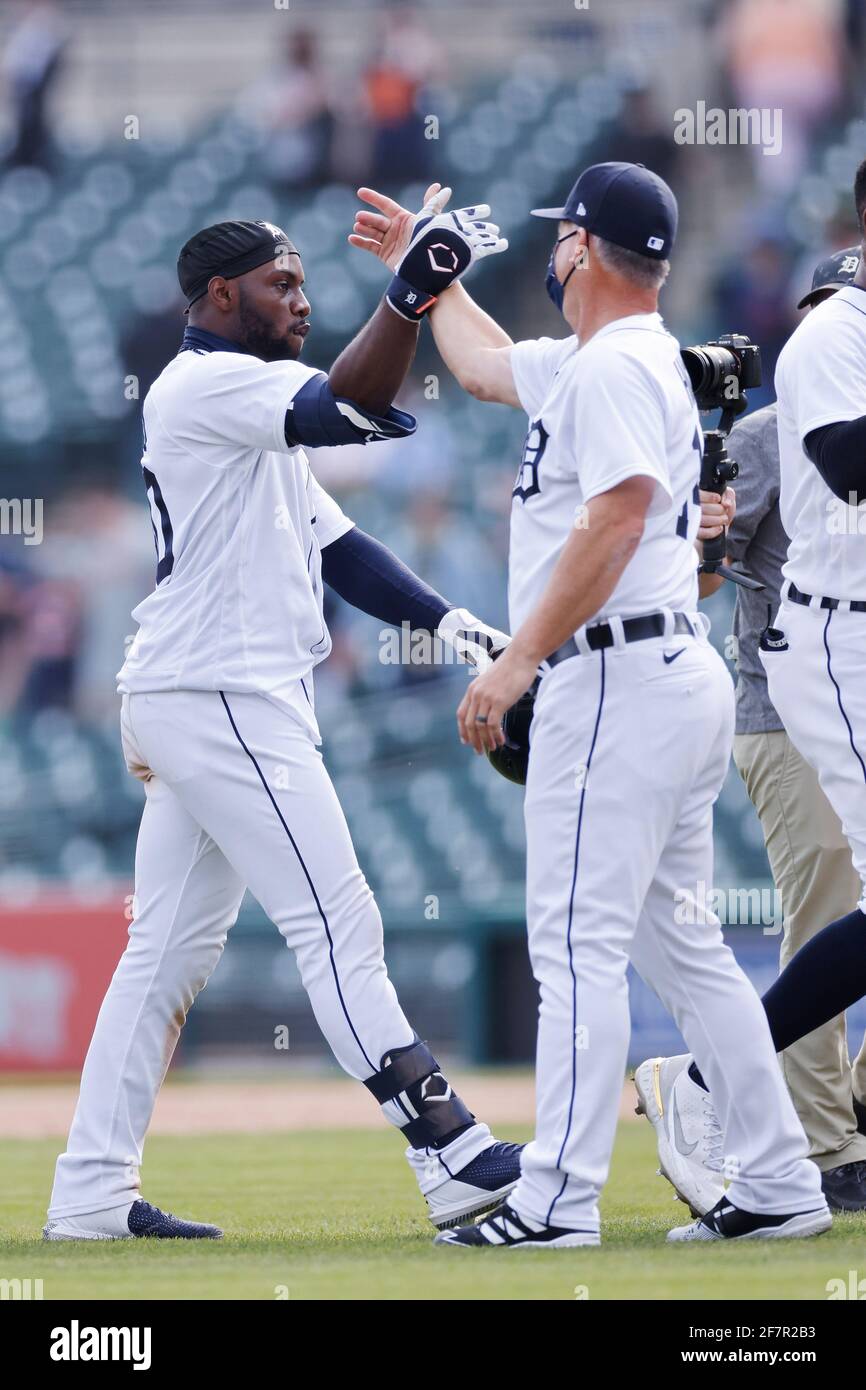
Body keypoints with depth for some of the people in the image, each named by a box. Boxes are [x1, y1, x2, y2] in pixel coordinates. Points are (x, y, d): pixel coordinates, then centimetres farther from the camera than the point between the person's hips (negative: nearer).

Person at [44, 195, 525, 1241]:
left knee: (171, 948, 9)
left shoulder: (256, 411, 23)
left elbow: (333, 543, 19)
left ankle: (91, 1195, 9)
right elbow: (348, 407, -26)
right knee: (337, 924, -11)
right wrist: (413, 288, -32)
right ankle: (456, 1163, -13)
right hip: (220, 703, -11)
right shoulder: (206, 386, -10)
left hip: (199, 711, 11)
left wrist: (442, 618, 6)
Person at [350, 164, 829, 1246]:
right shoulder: (611, 361, 20)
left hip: (615, 681, -10)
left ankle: (557, 1200, -14)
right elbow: (486, 366, 39)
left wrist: (520, 659, -24)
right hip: (681, 678, 10)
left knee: (577, 941, -11)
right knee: (680, 946, 11)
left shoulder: (611, 366, -12)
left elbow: (618, 518, -24)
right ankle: (780, 1186, 10)